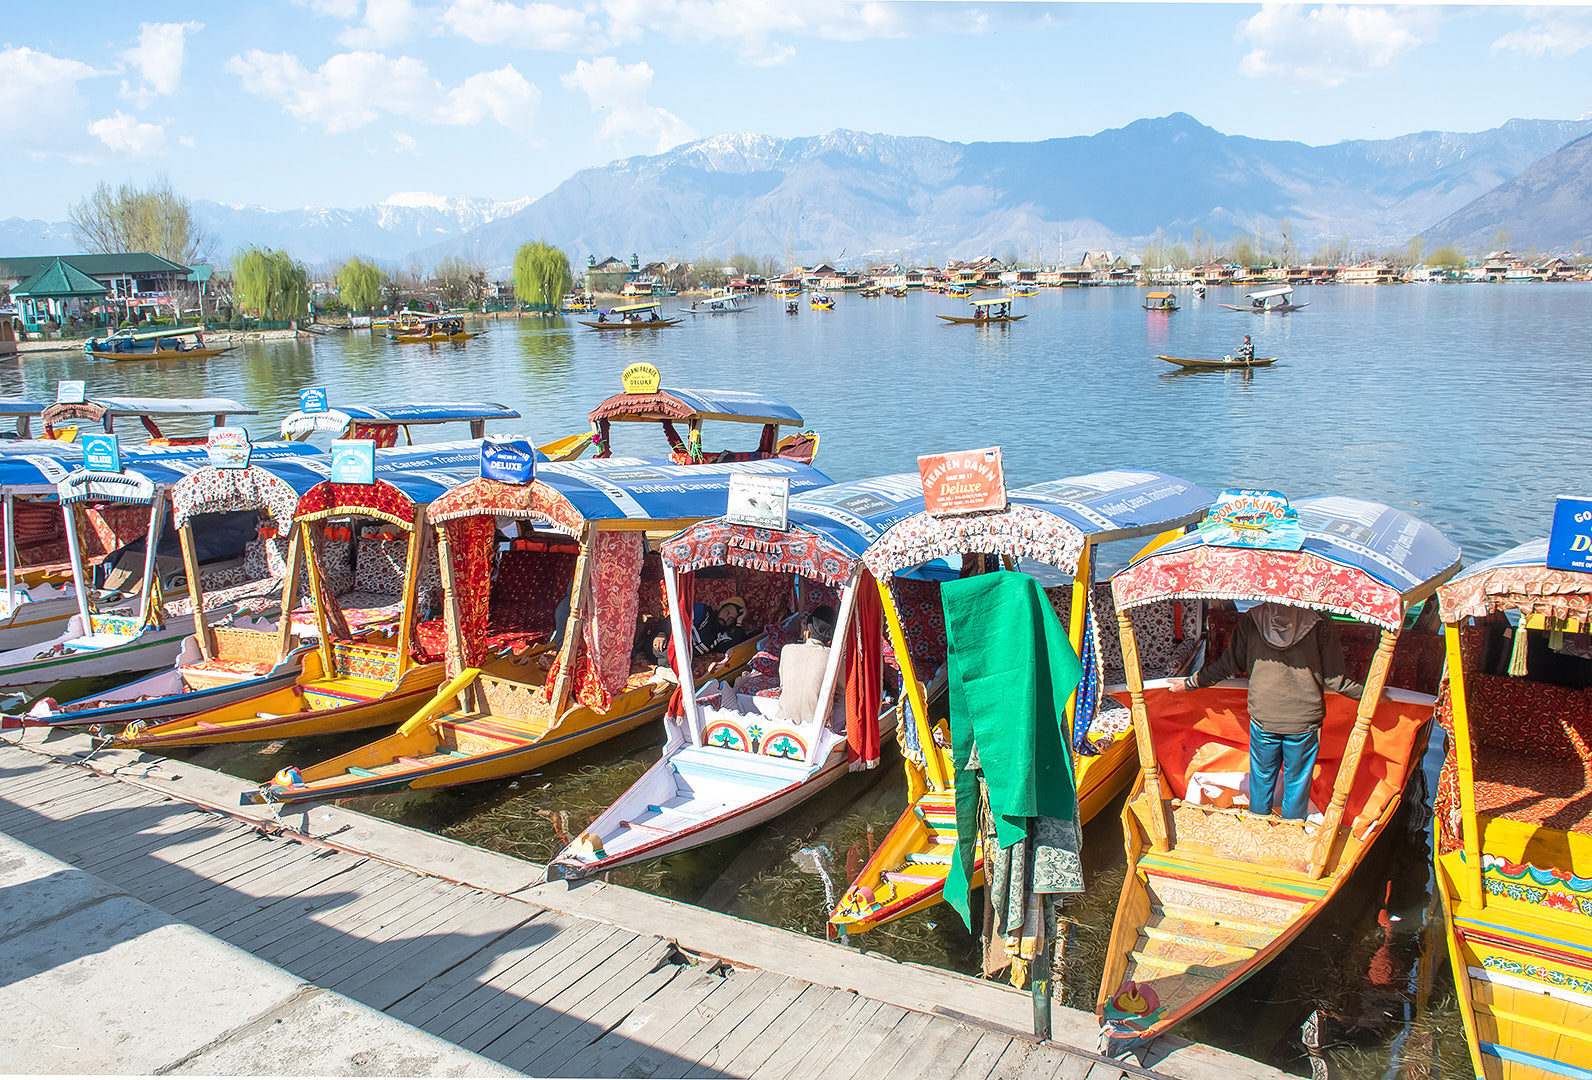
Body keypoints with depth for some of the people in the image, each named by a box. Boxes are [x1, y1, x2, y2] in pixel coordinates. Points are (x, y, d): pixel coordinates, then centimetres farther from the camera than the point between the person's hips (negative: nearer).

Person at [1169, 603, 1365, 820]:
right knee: (1297, 781, 19)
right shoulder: (1320, 624, -14)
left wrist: (1188, 683, 13)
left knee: (1262, 777, 21)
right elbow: (1334, 680, -9)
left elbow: (1228, 666, -2)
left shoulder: (1250, 620, -10)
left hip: (1263, 718, 1)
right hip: (1304, 720, -1)